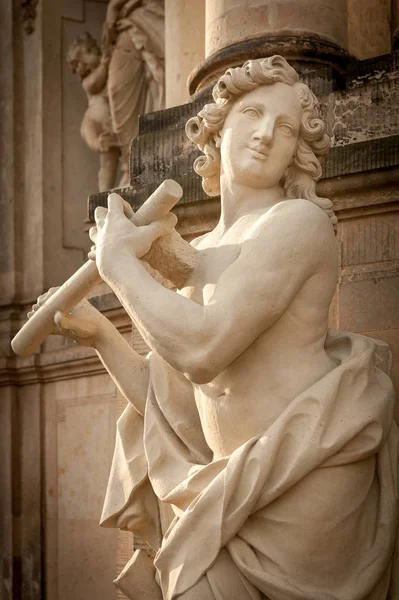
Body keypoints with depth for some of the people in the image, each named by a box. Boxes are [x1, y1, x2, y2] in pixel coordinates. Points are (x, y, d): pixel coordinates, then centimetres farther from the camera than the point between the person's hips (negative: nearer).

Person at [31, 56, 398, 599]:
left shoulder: (299, 220, -11)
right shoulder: (196, 256, 12)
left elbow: (202, 349, -23)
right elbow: (173, 407, 12)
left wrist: (119, 262, -10)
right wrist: (99, 334, 3)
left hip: (305, 490, -7)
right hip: (247, 487, 7)